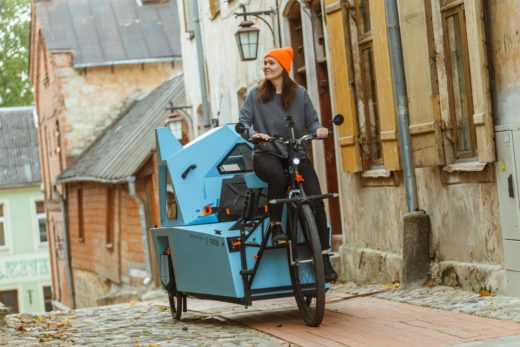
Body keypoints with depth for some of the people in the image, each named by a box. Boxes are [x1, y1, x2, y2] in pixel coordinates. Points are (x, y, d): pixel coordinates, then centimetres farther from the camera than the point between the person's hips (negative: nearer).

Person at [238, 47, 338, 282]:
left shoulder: (299, 93, 8)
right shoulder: (256, 95, 5)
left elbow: (311, 120, 8)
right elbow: (243, 121, -3)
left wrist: (319, 129, -15)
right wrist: (252, 134, -24)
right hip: (267, 154, -2)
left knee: (316, 200, -16)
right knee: (278, 176, -39)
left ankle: (324, 259, -9)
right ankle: (276, 226, -18)